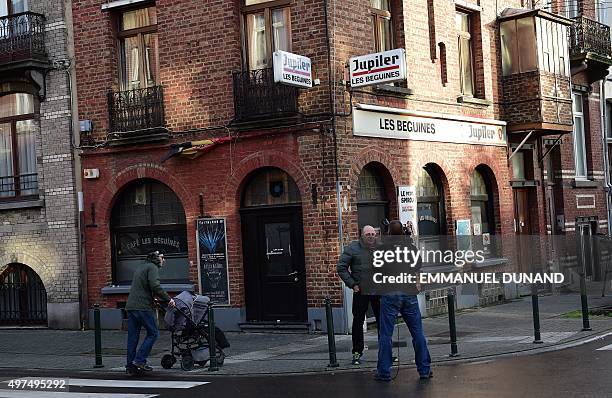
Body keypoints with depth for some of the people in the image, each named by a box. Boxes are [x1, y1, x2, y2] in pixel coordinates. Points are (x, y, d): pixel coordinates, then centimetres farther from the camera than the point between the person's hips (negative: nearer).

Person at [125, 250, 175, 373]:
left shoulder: (141, 268, 26)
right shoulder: (152, 267, -3)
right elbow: (155, 286, -17)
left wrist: (154, 298, 32)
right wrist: (168, 299, -11)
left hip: (130, 306, 9)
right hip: (143, 307, -9)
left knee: (132, 336, 9)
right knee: (153, 333, 0)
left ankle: (130, 365, 9)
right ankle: (140, 360, -6)